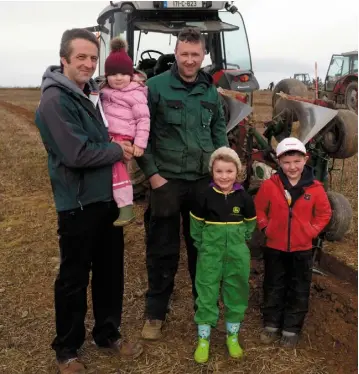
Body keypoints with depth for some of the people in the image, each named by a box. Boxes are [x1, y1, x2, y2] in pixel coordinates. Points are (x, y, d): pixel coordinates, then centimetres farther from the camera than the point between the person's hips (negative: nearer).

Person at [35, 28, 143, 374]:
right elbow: (77, 154, -25)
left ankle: (108, 333, 35)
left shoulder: (93, 91, 9)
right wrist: (118, 151, -11)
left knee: (111, 271, 17)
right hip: (78, 204, -8)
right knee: (74, 279, 6)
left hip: (108, 197, 8)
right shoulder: (55, 99, -17)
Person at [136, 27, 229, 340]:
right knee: (163, 250, 6)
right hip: (166, 181, -4)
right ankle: (155, 313, 22)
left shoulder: (211, 90, 7)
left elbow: (220, 131, 16)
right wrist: (152, 174, -12)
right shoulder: (155, 87, -7)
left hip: (204, 180, 4)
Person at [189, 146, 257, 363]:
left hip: (237, 255, 2)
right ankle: (204, 339, 19)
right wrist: (203, 246, 3)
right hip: (210, 254, -1)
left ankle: (232, 336, 29)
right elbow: (196, 225, 1)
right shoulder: (205, 197, -10)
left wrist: (239, 242, 8)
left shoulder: (244, 198, -6)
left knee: (236, 293, 11)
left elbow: (250, 224, 9)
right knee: (207, 294, 5)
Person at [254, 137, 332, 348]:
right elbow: (258, 208, 4)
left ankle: (291, 330, 26)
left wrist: (312, 231, -5)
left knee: (299, 291, 11)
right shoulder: (270, 185, -10)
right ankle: (272, 325, 30)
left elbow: (325, 213, 3)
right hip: (275, 248, 0)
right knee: (273, 289, 14)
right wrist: (265, 227, -4)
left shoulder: (315, 188, -9)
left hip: (302, 249, 0)